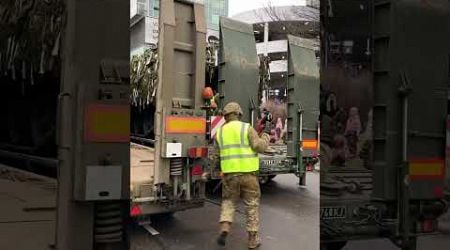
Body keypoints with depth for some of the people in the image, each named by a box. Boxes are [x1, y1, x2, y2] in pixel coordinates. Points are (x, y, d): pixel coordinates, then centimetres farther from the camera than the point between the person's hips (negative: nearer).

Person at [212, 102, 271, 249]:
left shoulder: (220, 132, 7)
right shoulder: (246, 128, -5)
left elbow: (216, 156, 12)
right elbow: (260, 147, -11)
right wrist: (266, 133, 4)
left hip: (229, 173, 3)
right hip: (248, 172, -2)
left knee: (228, 202, 19)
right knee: (252, 205, 9)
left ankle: (224, 229, -1)